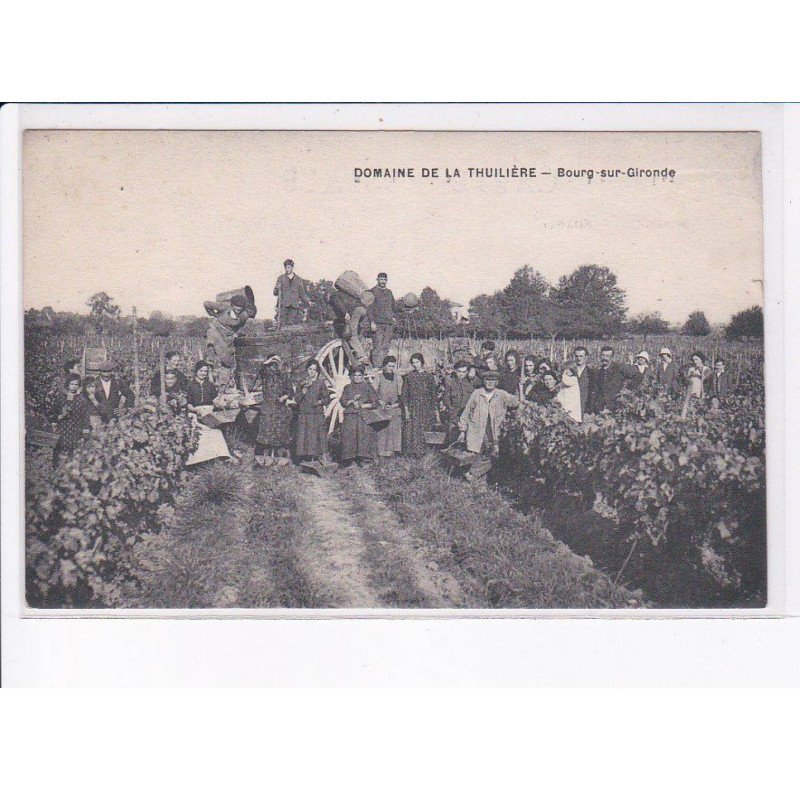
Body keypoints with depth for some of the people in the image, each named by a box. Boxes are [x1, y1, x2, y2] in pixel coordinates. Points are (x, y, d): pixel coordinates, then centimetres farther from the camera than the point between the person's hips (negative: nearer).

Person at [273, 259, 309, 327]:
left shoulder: (298, 279, 13)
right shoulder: (281, 278, 9)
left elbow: (302, 293, 17)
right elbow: (275, 293, 6)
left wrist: (307, 301, 3)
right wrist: (276, 288, -15)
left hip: (294, 307, 1)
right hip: (283, 306, -1)